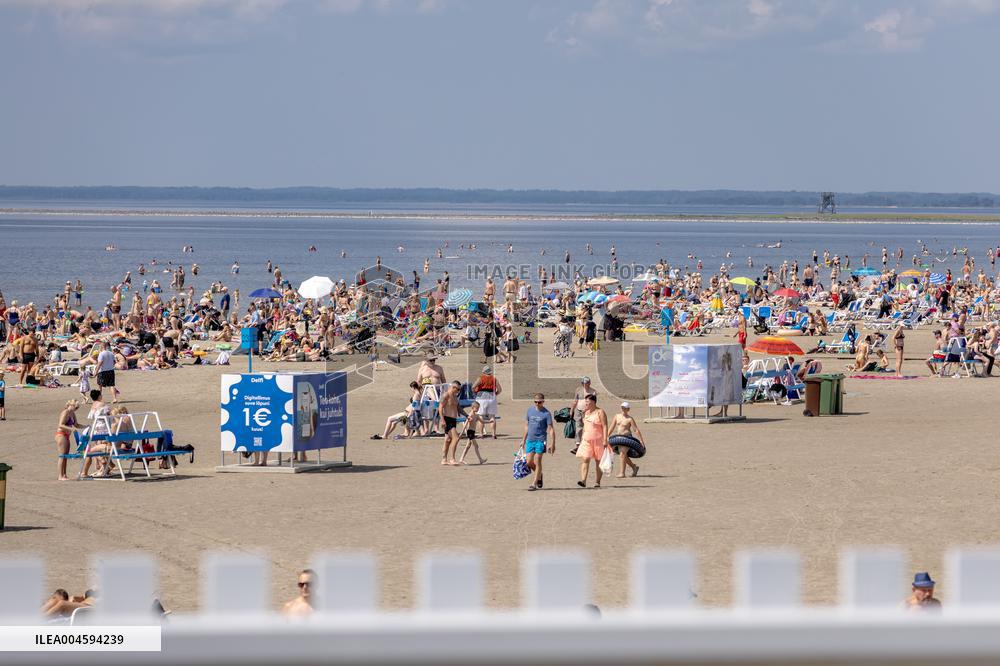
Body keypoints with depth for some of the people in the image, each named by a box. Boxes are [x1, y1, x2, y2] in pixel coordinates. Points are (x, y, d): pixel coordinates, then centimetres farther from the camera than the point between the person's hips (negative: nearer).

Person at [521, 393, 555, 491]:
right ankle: (539, 475, 30)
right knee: (529, 462, 4)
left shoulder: (546, 414, -7)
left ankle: (534, 484, -1)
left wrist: (552, 443, -14)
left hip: (540, 440, -5)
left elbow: (551, 429, -8)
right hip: (530, 440, 5)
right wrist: (523, 440, 18)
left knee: (537, 461, -5)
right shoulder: (530, 410, 8)